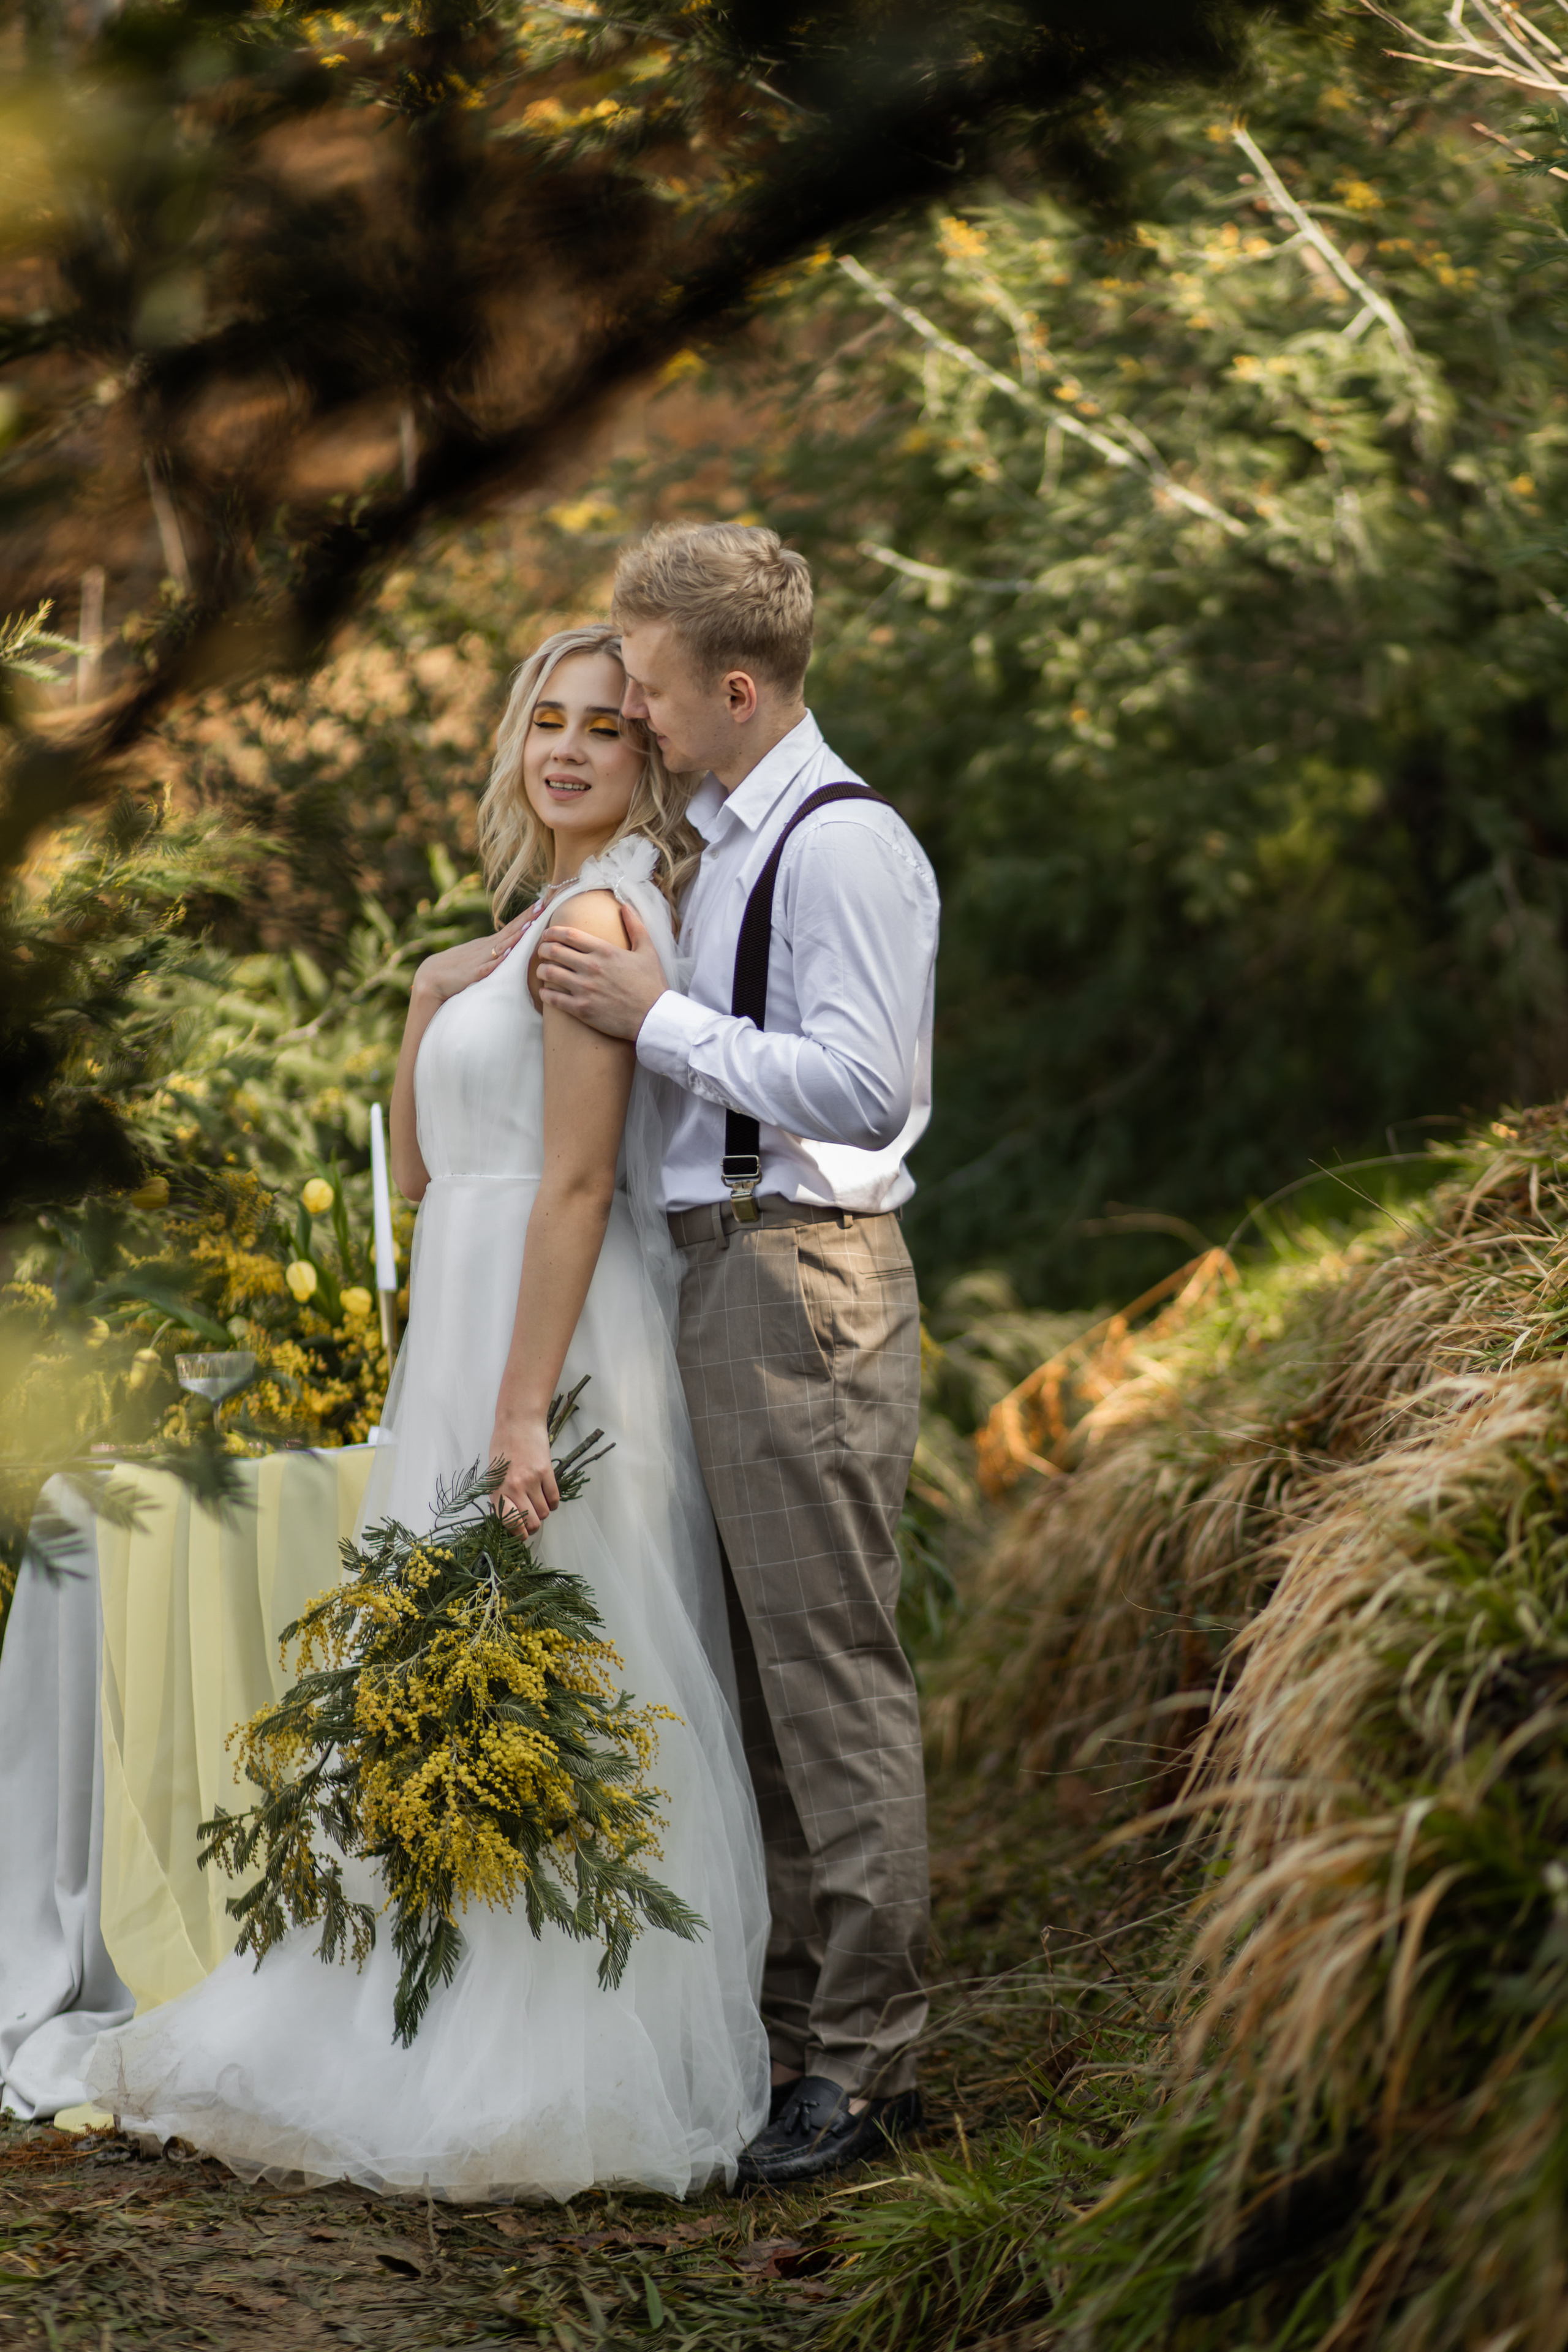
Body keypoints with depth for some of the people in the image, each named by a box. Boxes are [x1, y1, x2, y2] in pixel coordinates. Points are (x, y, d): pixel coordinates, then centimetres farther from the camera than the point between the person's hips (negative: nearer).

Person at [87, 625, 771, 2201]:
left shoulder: (594, 920, -13)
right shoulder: (539, 919, 18)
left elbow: (576, 1181, -19)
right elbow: (422, 1167, 19)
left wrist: (524, 1410, -22)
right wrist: (430, 997, 4)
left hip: (547, 1335, -10)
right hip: (477, 1325, 10)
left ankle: (539, 2084, 2)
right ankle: (452, 2042, 22)